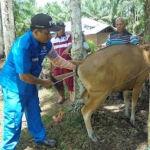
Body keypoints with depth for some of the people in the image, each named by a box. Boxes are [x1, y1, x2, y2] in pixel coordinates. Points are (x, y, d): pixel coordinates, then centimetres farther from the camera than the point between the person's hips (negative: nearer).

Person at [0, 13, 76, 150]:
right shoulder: (22, 46, -33)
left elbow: (57, 59, 5)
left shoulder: (45, 43, -9)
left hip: (30, 83, 8)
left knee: (34, 112, 20)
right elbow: (24, 76, -28)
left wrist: (75, 67, -2)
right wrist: (44, 83, -15)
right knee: (13, 119, 2)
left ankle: (40, 138, 38)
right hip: (14, 84, -8)